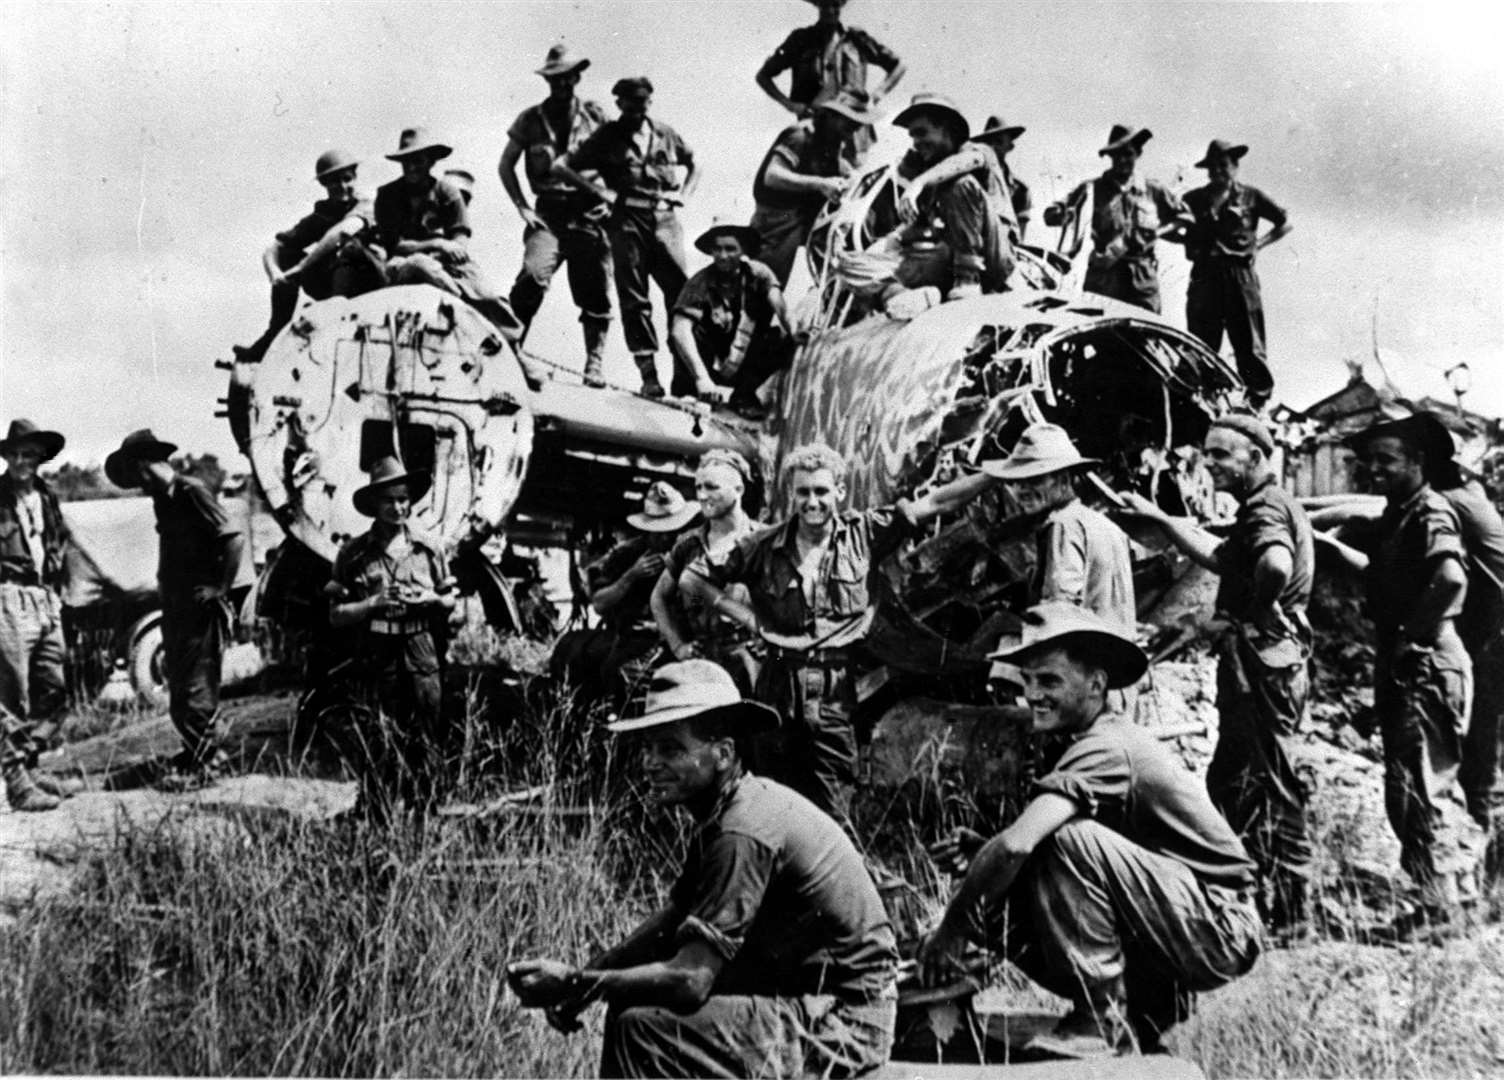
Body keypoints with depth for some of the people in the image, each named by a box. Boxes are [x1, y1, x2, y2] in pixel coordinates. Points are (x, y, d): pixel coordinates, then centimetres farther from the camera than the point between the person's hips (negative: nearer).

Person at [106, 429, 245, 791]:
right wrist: (164, 585, 11)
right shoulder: (164, 499, 14)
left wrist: (221, 589, -16)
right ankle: (203, 752, 21)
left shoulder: (191, 492, -13)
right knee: (179, 683, 12)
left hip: (200, 608, -9)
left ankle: (204, 763, 3)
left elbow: (234, 540, -19)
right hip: (175, 605, 9)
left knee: (195, 687, -5)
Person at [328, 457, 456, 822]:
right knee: (378, 751, -3)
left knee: (428, 747, 3)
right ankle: (373, 822, 3)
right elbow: (336, 615, 2)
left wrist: (430, 599, -4)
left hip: (423, 658, 2)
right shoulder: (355, 553, 2)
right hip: (377, 660, -2)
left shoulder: (429, 548, 9)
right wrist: (374, 603, -12)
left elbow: (450, 602, 17)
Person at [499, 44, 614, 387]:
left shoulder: (596, 116, 8)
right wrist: (522, 208, 3)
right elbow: (506, 165, 13)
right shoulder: (531, 119, 7)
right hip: (549, 213, -1)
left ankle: (594, 364, 11)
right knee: (533, 276, -22)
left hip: (589, 214, 1)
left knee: (595, 292, 1)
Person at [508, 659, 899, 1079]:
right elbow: (673, 918, 14)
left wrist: (576, 984, -20)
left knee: (642, 1031, -19)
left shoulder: (743, 835, -23)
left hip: (841, 1024, -10)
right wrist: (585, 975, 0)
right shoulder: (725, 811, 8)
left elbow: (690, 980, -27)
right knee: (630, 1004, 15)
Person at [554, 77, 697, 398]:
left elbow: (694, 165, 30)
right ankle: (648, 374, -1)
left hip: (665, 218, 2)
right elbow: (560, 166, 5)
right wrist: (598, 192, -2)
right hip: (627, 219, -2)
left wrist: (684, 194, 12)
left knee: (682, 293, -8)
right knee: (634, 299, -4)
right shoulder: (607, 137, 7)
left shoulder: (665, 134, 14)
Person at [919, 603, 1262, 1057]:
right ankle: (1145, 1010, 14)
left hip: (1221, 930, -9)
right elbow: (1019, 852, 11)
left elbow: (1014, 845, -30)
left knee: (1069, 839, -26)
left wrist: (952, 927, -19)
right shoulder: (1101, 739, 10)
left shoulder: (1107, 748, -19)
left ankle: (1102, 1020, -16)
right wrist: (983, 922, -2)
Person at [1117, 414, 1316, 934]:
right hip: (1268, 662, 11)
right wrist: (1158, 517, 28)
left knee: (1270, 785, -4)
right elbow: (1221, 558, 29)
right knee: (1230, 781, 17)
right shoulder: (1266, 506, 17)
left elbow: (1277, 564, -37)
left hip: (1262, 660, -11)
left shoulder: (1267, 507, -15)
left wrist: (1254, 611, -21)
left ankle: (1287, 909, 2)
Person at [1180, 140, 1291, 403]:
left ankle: (1260, 401, 0)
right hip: (1205, 276, 2)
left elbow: (1285, 223, 15)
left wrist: (1259, 243, 6)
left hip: (1241, 275, -1)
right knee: (1200, 347, -1)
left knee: (1250, 345, -3)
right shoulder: (1194, 200, 14)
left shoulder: (1250, 196, 10)